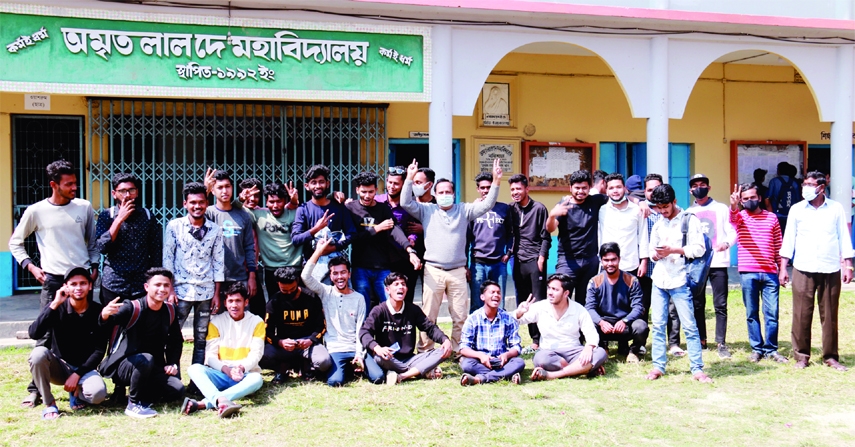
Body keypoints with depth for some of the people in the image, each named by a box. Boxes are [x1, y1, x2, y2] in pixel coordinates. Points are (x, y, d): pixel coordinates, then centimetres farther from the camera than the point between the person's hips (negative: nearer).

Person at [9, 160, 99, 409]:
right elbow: (14, 243, 10)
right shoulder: (36, 211, 0)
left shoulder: (84, 208, 6)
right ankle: (35, 390, 4)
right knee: (46, 335, -4)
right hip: (53, 279, -2)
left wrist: (95, 266, 5)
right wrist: (30, 266, -1)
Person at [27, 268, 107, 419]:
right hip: (59, 366, 1)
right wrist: (54, 305, -29)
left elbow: (99, 350, -7)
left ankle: (77, 393, 7)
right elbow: (34, 334, -24)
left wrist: (77, 374, -16)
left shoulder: (98, 312, -8)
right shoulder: (58, 308, -8)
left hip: (84, 368, -1)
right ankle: (49, 404, -14)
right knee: (38, 353, -31)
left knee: (98, 394, -31)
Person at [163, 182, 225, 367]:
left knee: (202, 338, 7)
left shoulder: (215, 230, 4)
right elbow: (167, 258, -1)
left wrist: (217, 293, 3)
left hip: (206, 291, 2)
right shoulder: (174, 226, -1)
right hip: (181, 290, -2)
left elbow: (218, 262, 6)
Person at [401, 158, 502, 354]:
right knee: (428, 316, 0)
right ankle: (424, 352, 8)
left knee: (461, 316, 6)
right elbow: (406, 203, -2)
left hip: (458, 271, 2)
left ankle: (459, 351, 18)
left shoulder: (464, 210, 11)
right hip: (433, 271, -1)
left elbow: (487, 205, 4)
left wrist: (496, 182, -8)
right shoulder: (427, 210, 8)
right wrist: (409, 179, -13)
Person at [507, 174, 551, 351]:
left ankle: (539, 339, 0)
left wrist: (541, 257, -10)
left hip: (535, 260, -5)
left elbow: (546, 237, -3)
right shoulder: (511, 209, 10)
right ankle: (534, 337, 13)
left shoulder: (539, 208, -2)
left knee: (538, 301, -4)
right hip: (518, 261, 5)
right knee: (522, 302, 6)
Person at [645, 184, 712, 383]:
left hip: (680, 280, -6)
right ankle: (658, 366, 11)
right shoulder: (658, 224, 16)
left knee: (689, 325, -4)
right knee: (658, 325, 5)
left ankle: (697, 369, 0)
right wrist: (655, 254, -1)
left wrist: (673, 250, -18)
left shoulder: (689, 220, -4)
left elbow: (699, 248, -10)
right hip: (659, 279, 6)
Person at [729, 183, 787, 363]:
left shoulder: (771, 218, 10)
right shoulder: (740, 216, 5)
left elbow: (778, 246, 13)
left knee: (772, 313, 2)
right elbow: (733, 218, -22)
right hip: (748, 273, -1)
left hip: (770, 273, 1)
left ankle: (771, 349, 12)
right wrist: (733, 205, -43)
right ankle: (756, 349, 15)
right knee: (751, 313, 5)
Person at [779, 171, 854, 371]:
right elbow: (788, 239, 8)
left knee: (829, 315, 4)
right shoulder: (797, 209, 7)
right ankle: (801, 356, 8)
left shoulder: (836, 209, 6)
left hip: (830, 270, 0)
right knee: (801, 315, -1)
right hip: (803, 270, 0)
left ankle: (831, 356, 14)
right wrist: (783, 268, 4)